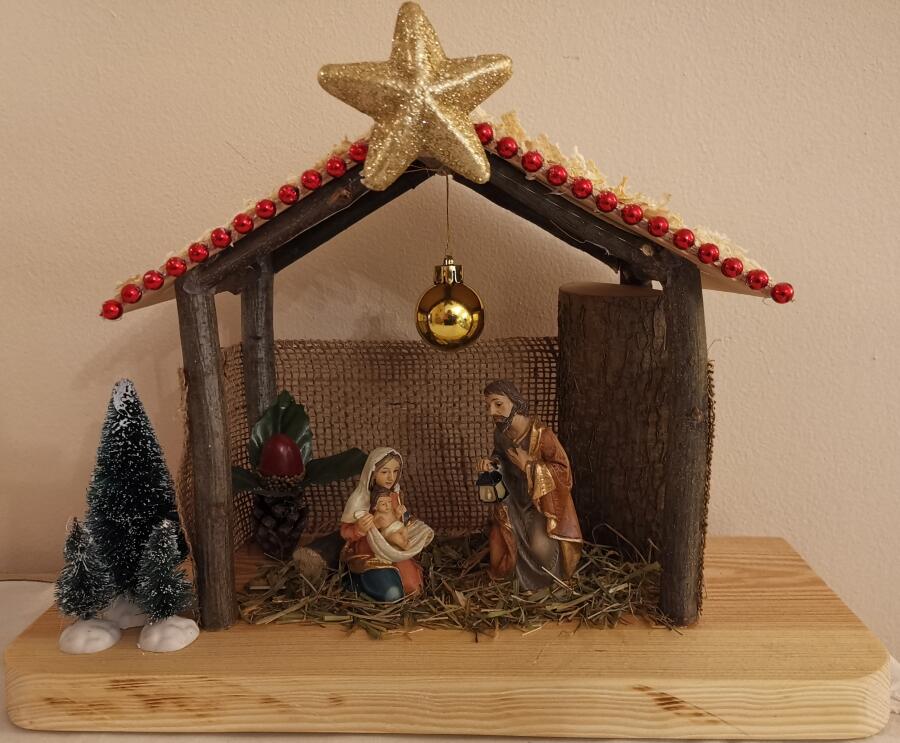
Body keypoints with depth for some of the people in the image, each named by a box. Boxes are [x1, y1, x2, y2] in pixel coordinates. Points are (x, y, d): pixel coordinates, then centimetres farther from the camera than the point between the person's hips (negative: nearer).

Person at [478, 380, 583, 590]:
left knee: (540, 548, -16)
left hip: (541, 500, -5)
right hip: (513, 499, 6)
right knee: (505, 542, 10)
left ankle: (551, 580, 18)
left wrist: (528, 465, -31)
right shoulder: (500, 433, -11)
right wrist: (491, 462, -11)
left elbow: (563, 470, -23)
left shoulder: (541, 434, -29)